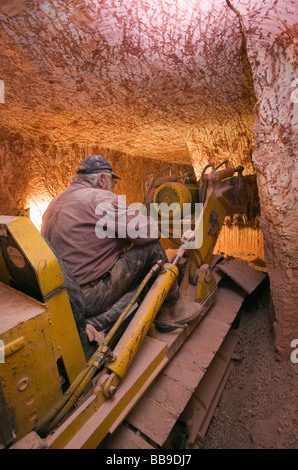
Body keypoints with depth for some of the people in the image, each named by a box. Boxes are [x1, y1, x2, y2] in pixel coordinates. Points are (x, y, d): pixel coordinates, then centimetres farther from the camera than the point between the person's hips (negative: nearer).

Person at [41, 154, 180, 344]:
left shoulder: (56, 202, 14)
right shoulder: (101, 199, -14)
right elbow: (150, 231, -15)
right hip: (88, 298, -9)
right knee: (151, 248, -3)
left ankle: (97, 323, 5)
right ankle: (172, 301, 13)